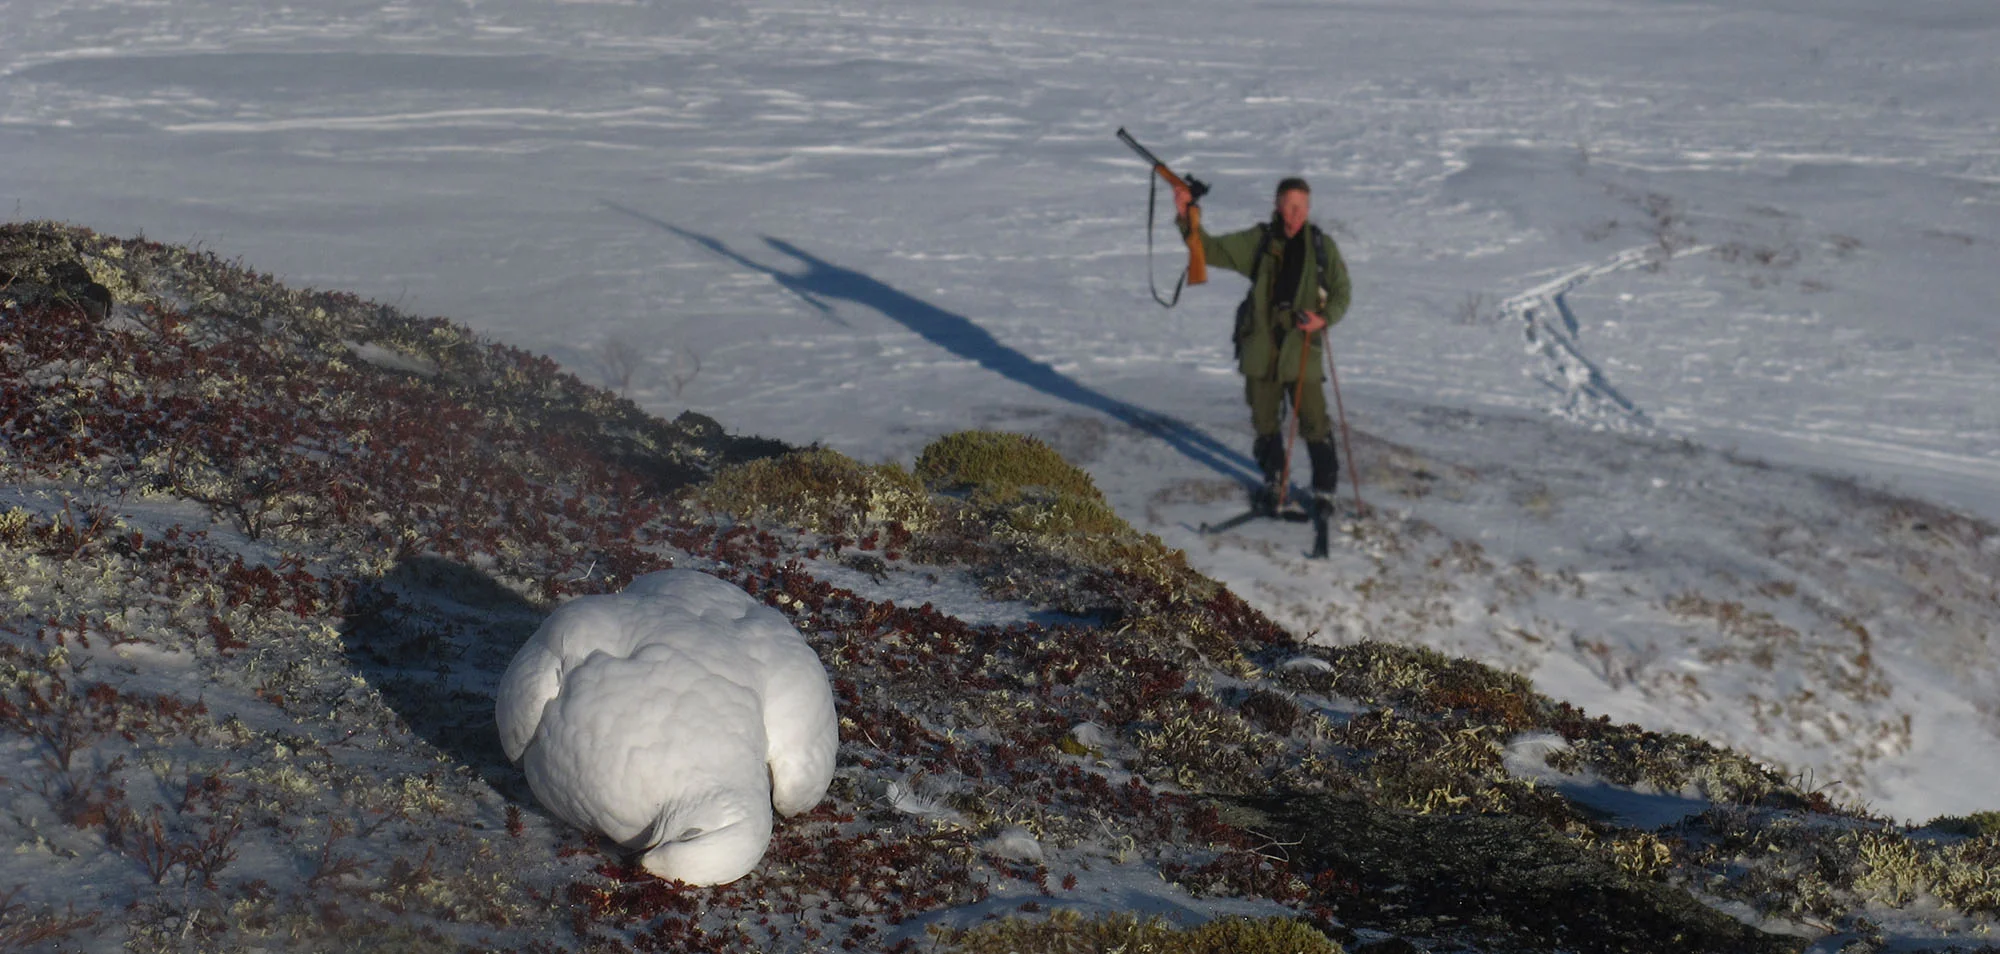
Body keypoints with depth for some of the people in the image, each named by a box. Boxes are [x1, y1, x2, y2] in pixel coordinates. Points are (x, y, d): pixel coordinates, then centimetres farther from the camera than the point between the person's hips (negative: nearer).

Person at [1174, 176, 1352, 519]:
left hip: (1302, 349, -2)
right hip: (1261, 348, 2)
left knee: (1314, 424, -1)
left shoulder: (1322, 246, 1)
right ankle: (1272, 483, 32)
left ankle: (1323, 490, 14)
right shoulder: (1257, 242, 2)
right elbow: (1211, 250, 2)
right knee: (1264, 423, 12)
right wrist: (1187, 220, -12)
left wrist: (1324, 317, -12)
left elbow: (1342, 291, 6)